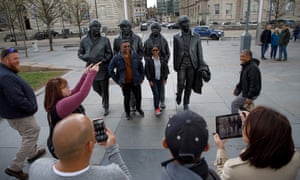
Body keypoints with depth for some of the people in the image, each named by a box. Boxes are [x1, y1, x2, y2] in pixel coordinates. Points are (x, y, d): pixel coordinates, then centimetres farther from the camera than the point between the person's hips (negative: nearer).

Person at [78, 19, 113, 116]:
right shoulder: (84, 40, -1)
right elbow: (80, 53, 6)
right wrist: (87, 58, -15)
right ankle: (104, 98, 49)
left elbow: (110, 53, 0)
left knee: (104, 89, 6)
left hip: (103, 68, -2)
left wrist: (105, 59, -19)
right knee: (96, 88, 17)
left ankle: (106, 107, 27)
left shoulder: (105, 40, -5)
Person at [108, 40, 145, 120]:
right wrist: (117, 80, -4)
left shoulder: (135, 56, -4)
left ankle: (139, 108, 44)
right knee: (127, 98, 11)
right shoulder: (116, 58, -10)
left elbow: (141, 67, 7)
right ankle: (127, 113, 33)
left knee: (138, 97, 13)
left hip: (135, 81, 2)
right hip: (125, 83, -2)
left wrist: (142, 77, 7)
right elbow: (110, 70, -2)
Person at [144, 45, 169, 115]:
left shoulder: (162, 60, 1)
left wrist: (165, 78, 2)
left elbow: (166, 69, 6)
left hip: (160, 80, 3)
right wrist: (150, 80, -8)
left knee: (159, 94, 9)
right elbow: (147, 71, -5)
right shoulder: (149, 60, -7)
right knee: (156, 94, -9)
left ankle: (157, 106, 30)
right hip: (153, 80, -3)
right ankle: (156, 108, 6)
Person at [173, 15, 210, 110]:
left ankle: (186, 103, 26)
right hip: (181, 65, -1)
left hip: (192, 65, 1)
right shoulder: (176, 37, 2)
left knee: (189, 86, 7)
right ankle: (179, 95, 28)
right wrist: (175, 66, 6)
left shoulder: (196, 37, 2)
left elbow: (199, 52, 2)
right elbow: (175, 52, 6)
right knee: (181, 84, -6)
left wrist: (202, 67, -3)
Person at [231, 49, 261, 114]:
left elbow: (254, 85, -28)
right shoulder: (245, 65, 5)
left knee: (234, 104, -5)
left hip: (250, 93, -10)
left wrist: (249, 97, -26)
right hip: (244, 91, 10)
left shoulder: (253, 68, -27)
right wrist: (237, 87, 12)